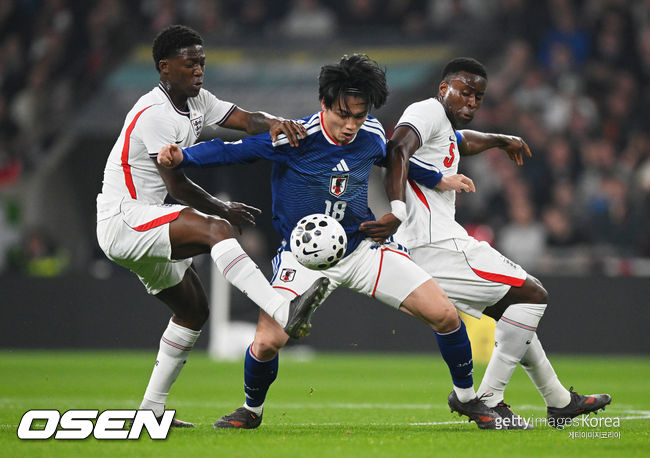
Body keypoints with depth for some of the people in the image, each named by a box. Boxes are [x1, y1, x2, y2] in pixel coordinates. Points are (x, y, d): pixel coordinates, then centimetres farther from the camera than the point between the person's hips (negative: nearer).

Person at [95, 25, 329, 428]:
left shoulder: (197, 101, 11)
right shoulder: (154, 114, -17)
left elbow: (245, 119, -1)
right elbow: (177, 186, -15)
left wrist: (274, 124, -25)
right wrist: (225, 211, -1)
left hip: (147, 225, 11)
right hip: (122, 219, -11)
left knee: (194, 310, 14)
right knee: (215, 229, -30)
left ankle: (151, 409, 20)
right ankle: (284, 313, -45)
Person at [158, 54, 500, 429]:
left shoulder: (372, 135, -6)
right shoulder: (293, 138, -20)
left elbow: (394, 159, 18)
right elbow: (232, 149, -14)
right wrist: (183, 156, -29)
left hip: (363, 248, 3)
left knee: (444, 314, -7)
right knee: (267, 342, -20)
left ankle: (466, 396, 19)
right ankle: (252, 410, 13)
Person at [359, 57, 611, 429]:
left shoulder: (446, 131, 22)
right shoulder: (428, 111, -9)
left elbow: (462, 140, 48)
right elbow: (399, 150, -29)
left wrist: (501, 140, 63)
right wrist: (397, 213, -41)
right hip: (436, 245, -11)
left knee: (512, 309, 23)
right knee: (531, 295, -4)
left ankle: (559, 401, 35)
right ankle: (489, 400, -7)